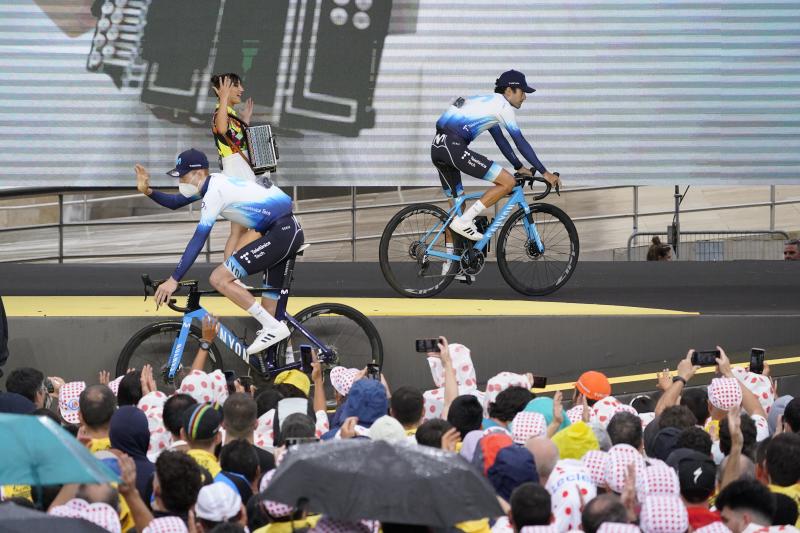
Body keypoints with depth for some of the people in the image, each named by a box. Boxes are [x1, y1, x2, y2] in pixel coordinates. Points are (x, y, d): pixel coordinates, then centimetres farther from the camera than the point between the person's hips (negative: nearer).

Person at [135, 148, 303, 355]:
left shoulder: (215, 191, -15)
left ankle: (273, 327, -11)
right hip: (289, 229, 10)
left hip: (282, 233, -10)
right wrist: (148, 191, 7)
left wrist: (173, 280, -21)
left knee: (219, 279, -13)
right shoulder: (210, 183, 13)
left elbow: (198, 240, -20)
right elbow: (175, 202, 25)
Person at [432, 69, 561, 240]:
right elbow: (521, 143, -3)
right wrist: (545, 173, 0)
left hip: (437, 148, 10)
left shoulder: (488, 102, 27)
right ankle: (464, 221, -10)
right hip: (453, 147, -10)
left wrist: (520, 167, 31)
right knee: (508, 182, -9)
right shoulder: (502, 104, -1)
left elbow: (500, 140, 33)